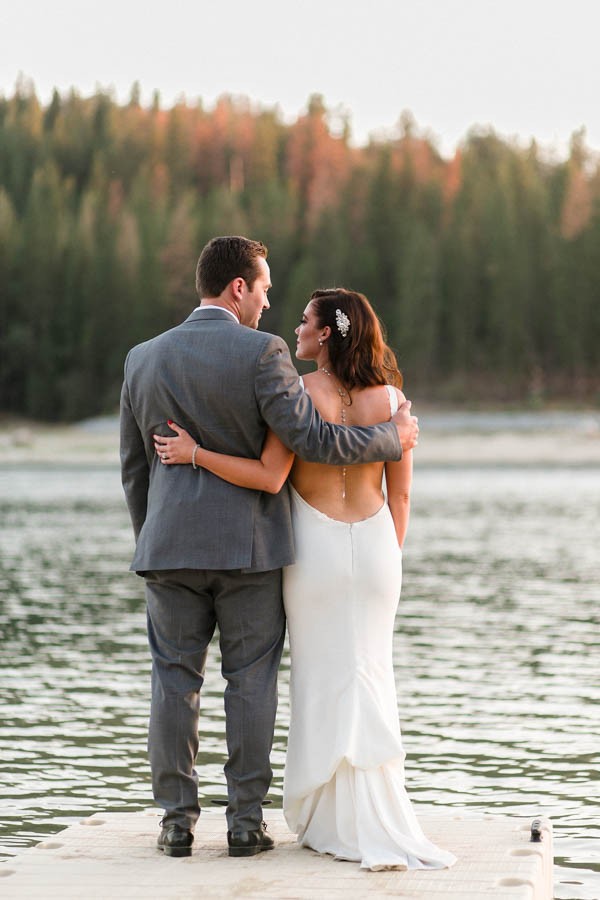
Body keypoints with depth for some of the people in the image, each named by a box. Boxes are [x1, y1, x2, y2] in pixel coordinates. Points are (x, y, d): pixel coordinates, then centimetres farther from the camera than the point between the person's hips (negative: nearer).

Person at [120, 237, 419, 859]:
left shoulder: (143, 359, 6)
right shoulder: (260, 353, -10)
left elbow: (133, 465, 11)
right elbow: (311, 439, -14)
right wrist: (393, 439, -1)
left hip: (169, 546, 3)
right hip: (248, 545, -3)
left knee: (174, 681, 7)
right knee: (251, 681, 5)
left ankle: (177, 821, 9)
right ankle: (245, 822, 7)